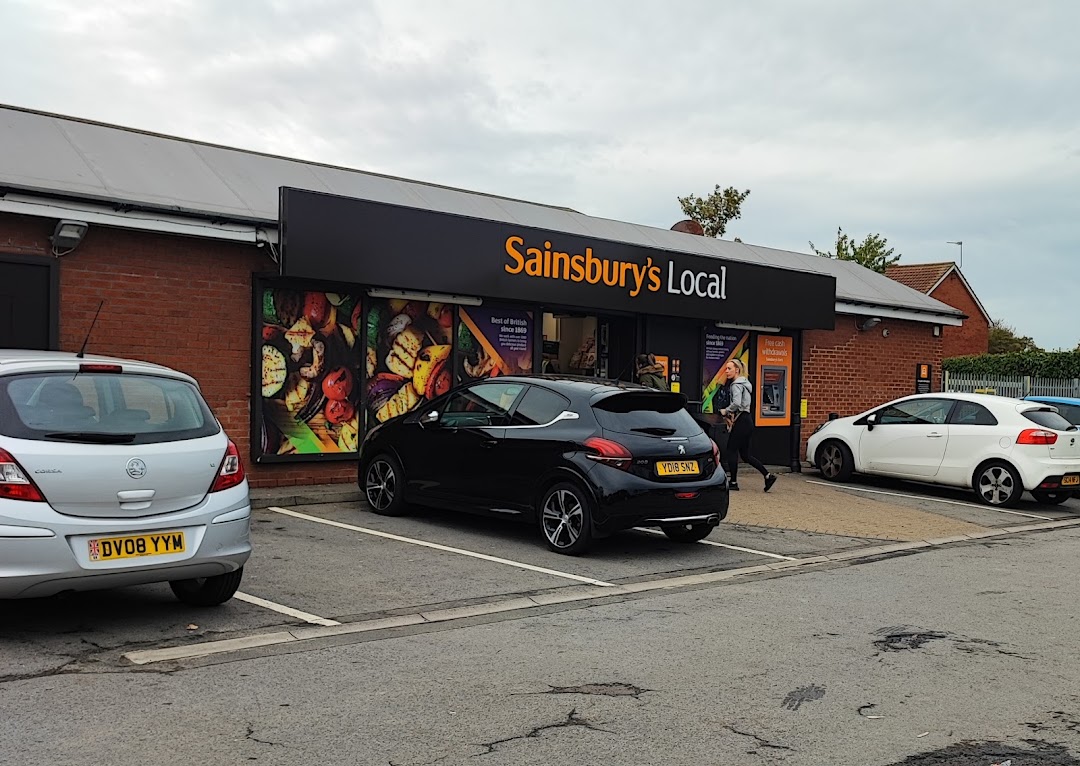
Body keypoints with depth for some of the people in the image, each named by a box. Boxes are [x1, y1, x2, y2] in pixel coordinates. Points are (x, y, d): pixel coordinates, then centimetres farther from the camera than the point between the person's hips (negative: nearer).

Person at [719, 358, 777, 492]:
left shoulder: (736, 385, -12)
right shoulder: (744, 383, 18)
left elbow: (736, 403, -27)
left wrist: (725, 411, -12)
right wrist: (731, 415, 14)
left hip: (741, 421, -10)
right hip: (747, 420, 10)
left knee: (731, 450, 0)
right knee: (745, 454, 11)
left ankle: (733, 482, 5)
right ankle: (768, 476, 8)